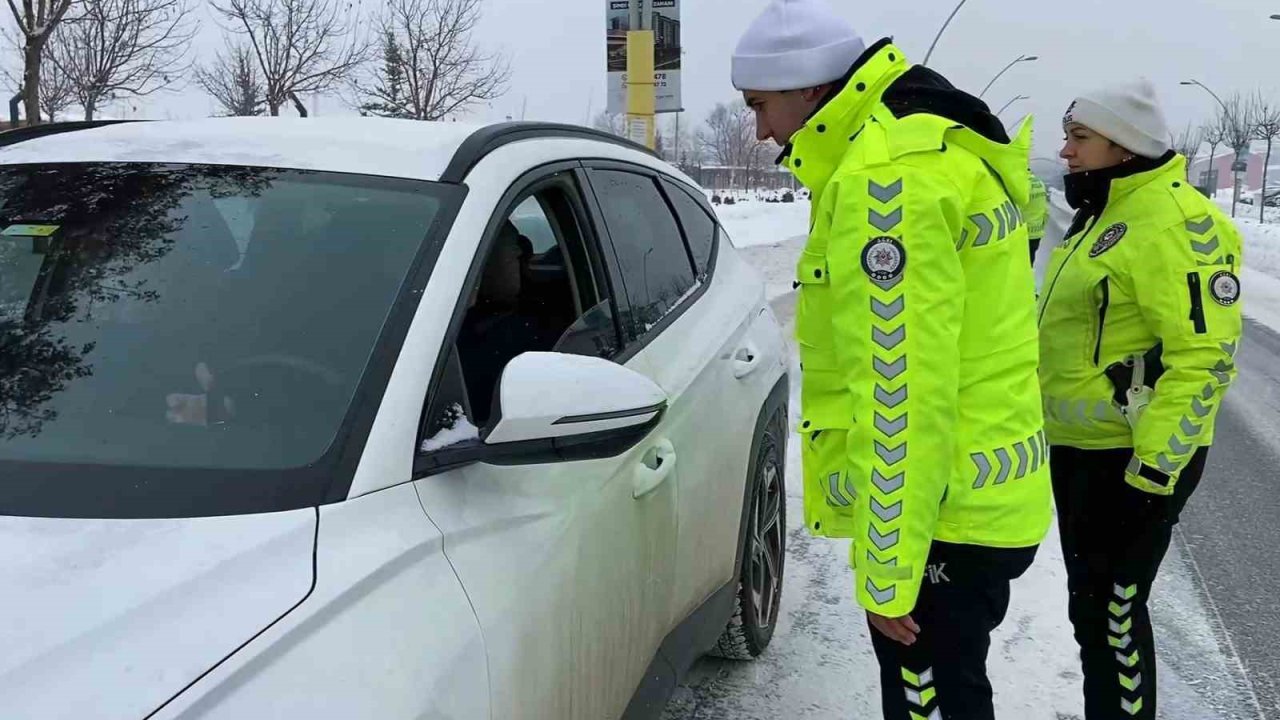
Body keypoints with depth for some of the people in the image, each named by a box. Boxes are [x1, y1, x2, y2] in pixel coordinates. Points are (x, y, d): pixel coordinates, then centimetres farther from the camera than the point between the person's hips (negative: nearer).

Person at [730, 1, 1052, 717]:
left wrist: (888, 572, -19)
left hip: (938, 515, -10)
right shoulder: (943, 144, 12)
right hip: (980, 497, 10)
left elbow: (901, 396, -25)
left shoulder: (884, 175, -21)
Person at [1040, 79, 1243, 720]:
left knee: (1110, 614, 0)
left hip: (1134, 461, -10)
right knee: (1090, 602, 19)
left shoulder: (1173, 220, -19)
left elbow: (1204, 357, -23)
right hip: (1080, 449, 10)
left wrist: (1151, 468, -23)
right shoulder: (1101, 214, 12)